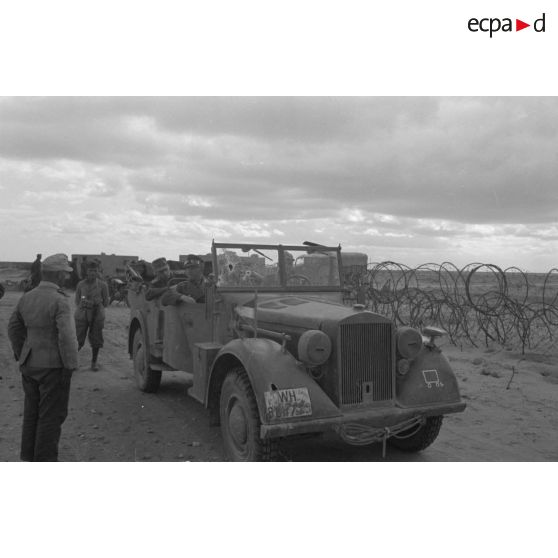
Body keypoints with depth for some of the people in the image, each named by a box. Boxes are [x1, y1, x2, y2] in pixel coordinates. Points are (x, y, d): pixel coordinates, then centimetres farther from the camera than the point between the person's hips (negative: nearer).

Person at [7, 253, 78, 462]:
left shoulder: (26, 298, 5)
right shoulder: (59, 301, -19)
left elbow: (14, 327, 13)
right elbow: (66, 336, -23)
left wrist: (21, 355, 19)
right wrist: (70, 365, -14)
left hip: (29, 365, 8)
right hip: (53, 366, -7)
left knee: (32, 411, 20)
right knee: (51, 414, 5)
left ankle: (28, 455, 33)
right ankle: (45, 460, 13)